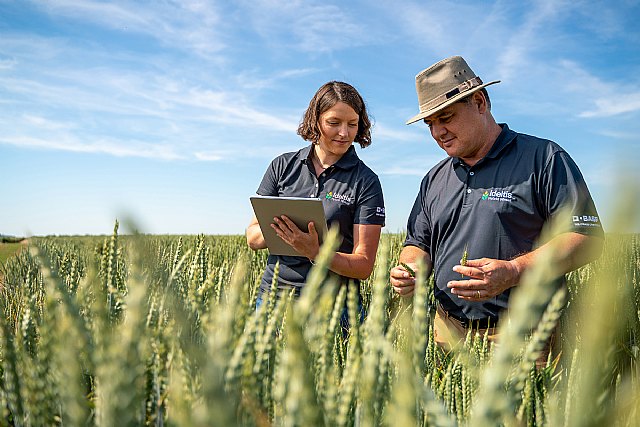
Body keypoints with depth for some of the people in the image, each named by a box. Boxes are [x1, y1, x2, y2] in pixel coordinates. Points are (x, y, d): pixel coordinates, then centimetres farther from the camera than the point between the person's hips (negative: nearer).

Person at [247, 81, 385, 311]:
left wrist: (315, 253, -27)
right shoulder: (283, 166, 3)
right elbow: (252, 238, 4)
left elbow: (364, 265, -10)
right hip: (274, 291, 2)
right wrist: (276, 229, -18)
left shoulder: (366, 181, -6)